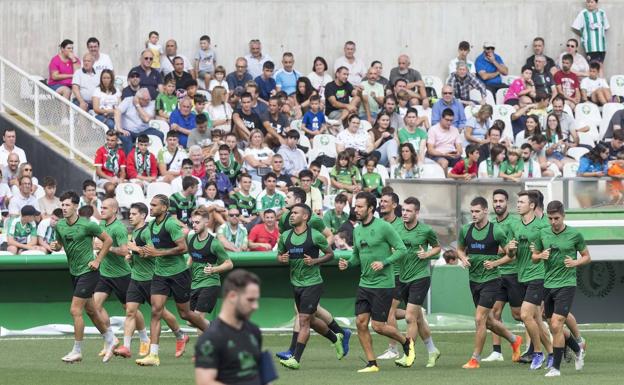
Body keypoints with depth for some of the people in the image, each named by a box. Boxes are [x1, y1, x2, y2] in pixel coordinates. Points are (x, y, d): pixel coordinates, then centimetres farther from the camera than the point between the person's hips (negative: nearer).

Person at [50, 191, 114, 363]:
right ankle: (110, 340, 33)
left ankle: (77, 351, -1)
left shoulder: (87, 225, -16)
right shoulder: (59, 226, 2)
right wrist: (55, 246, -5)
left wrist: (97, 260, -10)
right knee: (90, 310, 16)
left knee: (75, 310, -10)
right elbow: (60, 244, 19)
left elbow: (108, 240, -7)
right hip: (74, 272, 7)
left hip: (88, 271, -7)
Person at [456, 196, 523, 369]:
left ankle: (475, 359, -2)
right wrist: (463, 258, -2)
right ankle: (514, 340, 38)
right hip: (473, 280, 6)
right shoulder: (466, 230, 2)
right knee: (488, 321, 15)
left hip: (490, 279, -6)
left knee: (480, 319, -11)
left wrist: (495, 263, -14)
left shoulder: (496, 231, -12)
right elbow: (460, 249, 19)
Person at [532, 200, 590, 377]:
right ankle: (578, 351, 38)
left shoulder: (575, 234, -5)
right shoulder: (543, 234, 5)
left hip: (566, 284, -5)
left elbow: (587, 257, 6)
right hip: (548, 284, 5)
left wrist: (576, 262, -14)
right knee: (554, 327, 12)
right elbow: (534, 257, 15)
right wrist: (541, 256, -7)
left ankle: (556, 367, -5)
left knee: (556, 325, -14)